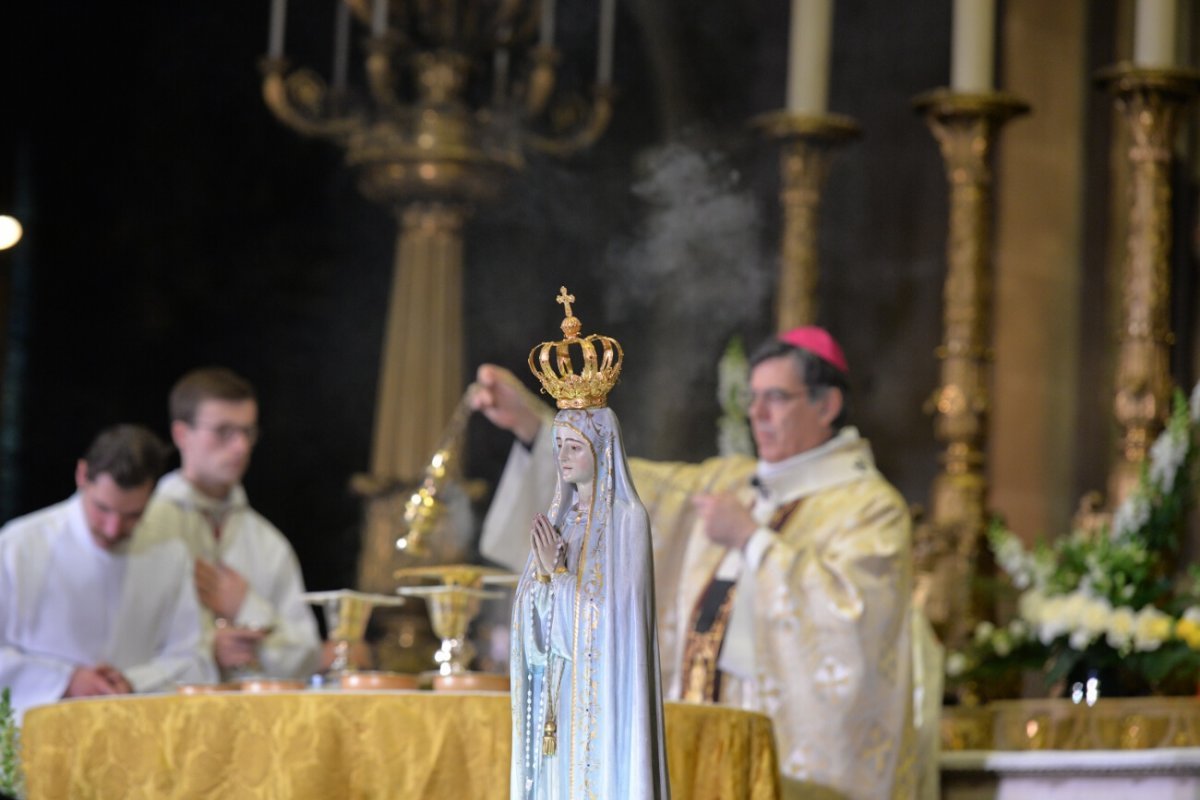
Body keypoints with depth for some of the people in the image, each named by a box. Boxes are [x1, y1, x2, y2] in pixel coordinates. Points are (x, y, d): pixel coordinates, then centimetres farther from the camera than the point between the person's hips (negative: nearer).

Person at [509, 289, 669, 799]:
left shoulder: (627, 518, -7)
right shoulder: (557, 518, 13)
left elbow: (614, 614, -14)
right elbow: (534, 615, 10)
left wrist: (557, 572, -20)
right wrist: (544, 572, -9)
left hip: (604, 690, -7)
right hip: (558, 691, 7)